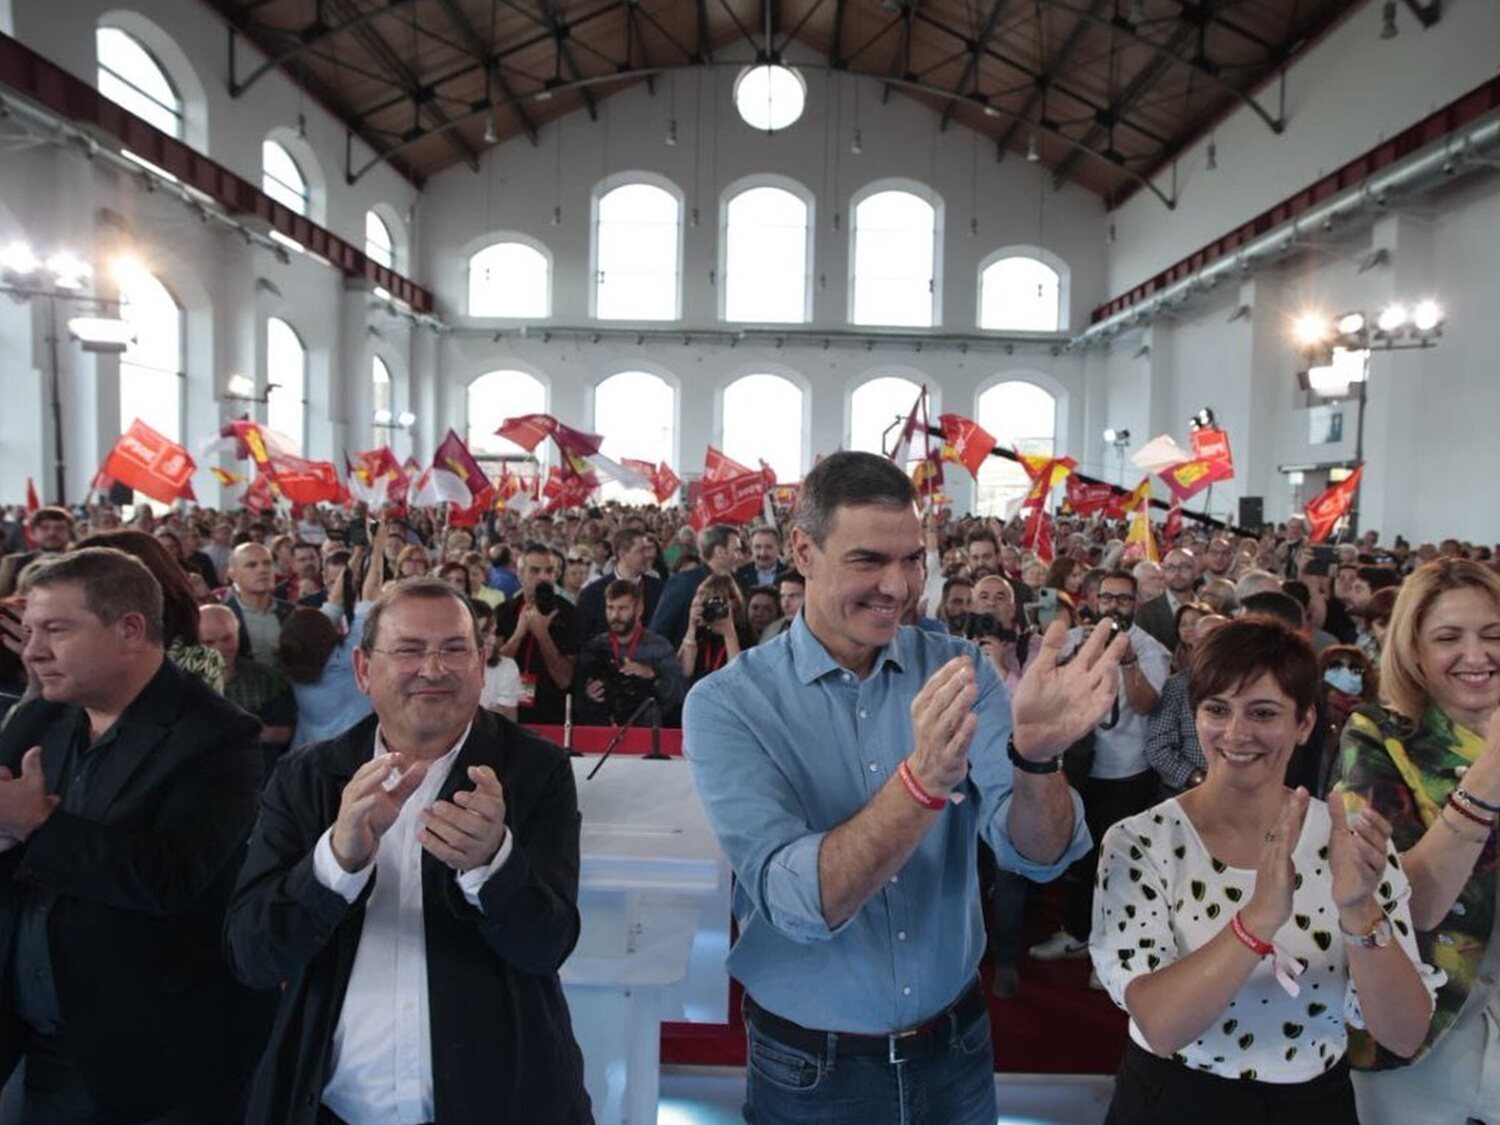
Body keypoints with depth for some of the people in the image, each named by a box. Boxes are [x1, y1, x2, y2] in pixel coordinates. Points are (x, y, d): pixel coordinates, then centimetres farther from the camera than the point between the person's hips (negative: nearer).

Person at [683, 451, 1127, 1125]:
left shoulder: (958, 672, -8)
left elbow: (1039, 855, -17)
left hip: (956, 1047, 3)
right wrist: (923, 779, -42)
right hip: (810, 1068, -3)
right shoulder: (727, 703, -17)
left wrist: (1033, 754, -37)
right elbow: (797, 903, -28)